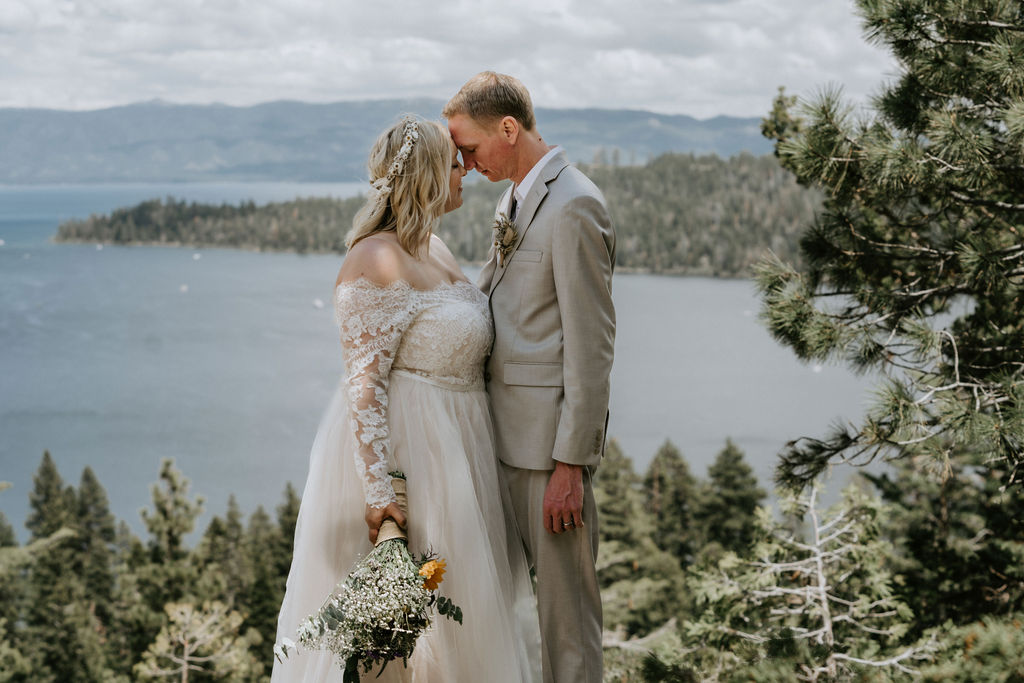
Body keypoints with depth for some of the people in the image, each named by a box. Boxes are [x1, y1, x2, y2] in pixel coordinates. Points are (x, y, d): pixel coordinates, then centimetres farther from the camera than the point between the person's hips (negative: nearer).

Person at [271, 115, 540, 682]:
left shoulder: (435, 249, 10)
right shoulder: (376, 264, -19)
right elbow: (364, 385, -22)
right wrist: (378, 491, -25)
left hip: (451, 449, 10)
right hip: (399, 447, -10)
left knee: (454, 607, 16)